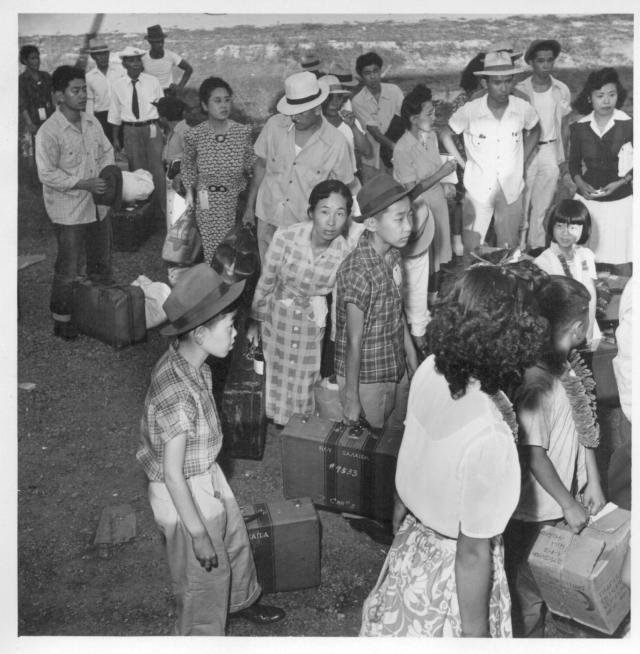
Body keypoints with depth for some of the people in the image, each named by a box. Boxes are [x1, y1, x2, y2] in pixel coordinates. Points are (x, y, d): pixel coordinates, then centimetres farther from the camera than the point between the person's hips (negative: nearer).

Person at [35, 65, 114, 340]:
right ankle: (62, 320, 20)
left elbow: (106, 151, 15)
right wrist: (83, 184, -24)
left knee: (101, 263, 19)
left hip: (98, 206, 7)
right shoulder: (48, 132, -17)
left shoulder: (91, 122, 3)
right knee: (69, 270, 2)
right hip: (69, 212, -7)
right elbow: (47, 174, -19)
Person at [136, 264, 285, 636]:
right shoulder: (177, 393, -35)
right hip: (184, 494, -8)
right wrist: (198, 533, -19)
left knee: (236, 543, 29)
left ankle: (241, 601, 57)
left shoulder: (188, 362, -9)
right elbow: (173, 474, -28)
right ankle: (203, 637, 42)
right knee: (205, 577, 15)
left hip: (208, 477, 9)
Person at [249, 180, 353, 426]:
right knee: (276, 381, 16)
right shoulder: (285, 237, -23)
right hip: (278, 320, 0)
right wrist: (255, 321, 6)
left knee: (304, 388, 14)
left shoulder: (345, 252, -20)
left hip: (314, 327, 0)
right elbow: (265, 283, -7)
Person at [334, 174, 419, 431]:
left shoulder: (393, 254, -5)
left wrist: (411, 354, 15)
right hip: (366, 378, -7)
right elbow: (354, 342, -22)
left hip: (397, 370, 7)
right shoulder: (357, 273, -29)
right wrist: (351, 399, -14)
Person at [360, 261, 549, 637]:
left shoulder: (429, 370, -16)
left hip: (413, 541, 6)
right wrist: (476, 634, -12)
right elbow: (472, 555, -26)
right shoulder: (490, 437, -36)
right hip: (452, 572, -6)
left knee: (399, 625, 29)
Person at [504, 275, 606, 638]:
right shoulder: (536, 383, -28)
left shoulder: (571, 366, -2)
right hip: (536, 512, -8)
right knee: (528, 598, 13)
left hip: (563, 502, 8)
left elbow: (584, 427, 7)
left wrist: (593, 482, 8)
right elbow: (534, 455, -24)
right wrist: (569, 504, -15)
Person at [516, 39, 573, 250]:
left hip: (551, 152, 3)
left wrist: (564, 159, 8)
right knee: (522, 205, 2)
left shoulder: (562, 90, 1)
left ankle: (537, 248, 21)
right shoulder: (520, 90, -7)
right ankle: (519, 248, 12)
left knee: (542, 205, 10)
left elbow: (564, 126, 10)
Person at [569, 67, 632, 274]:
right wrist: (580, 183, -7)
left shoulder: (629, 125, -9)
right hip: (587, 198, 2)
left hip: (620, 200, -2)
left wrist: (621, 182, -14)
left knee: (621, 261, 1)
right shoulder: (579, 128, -1)